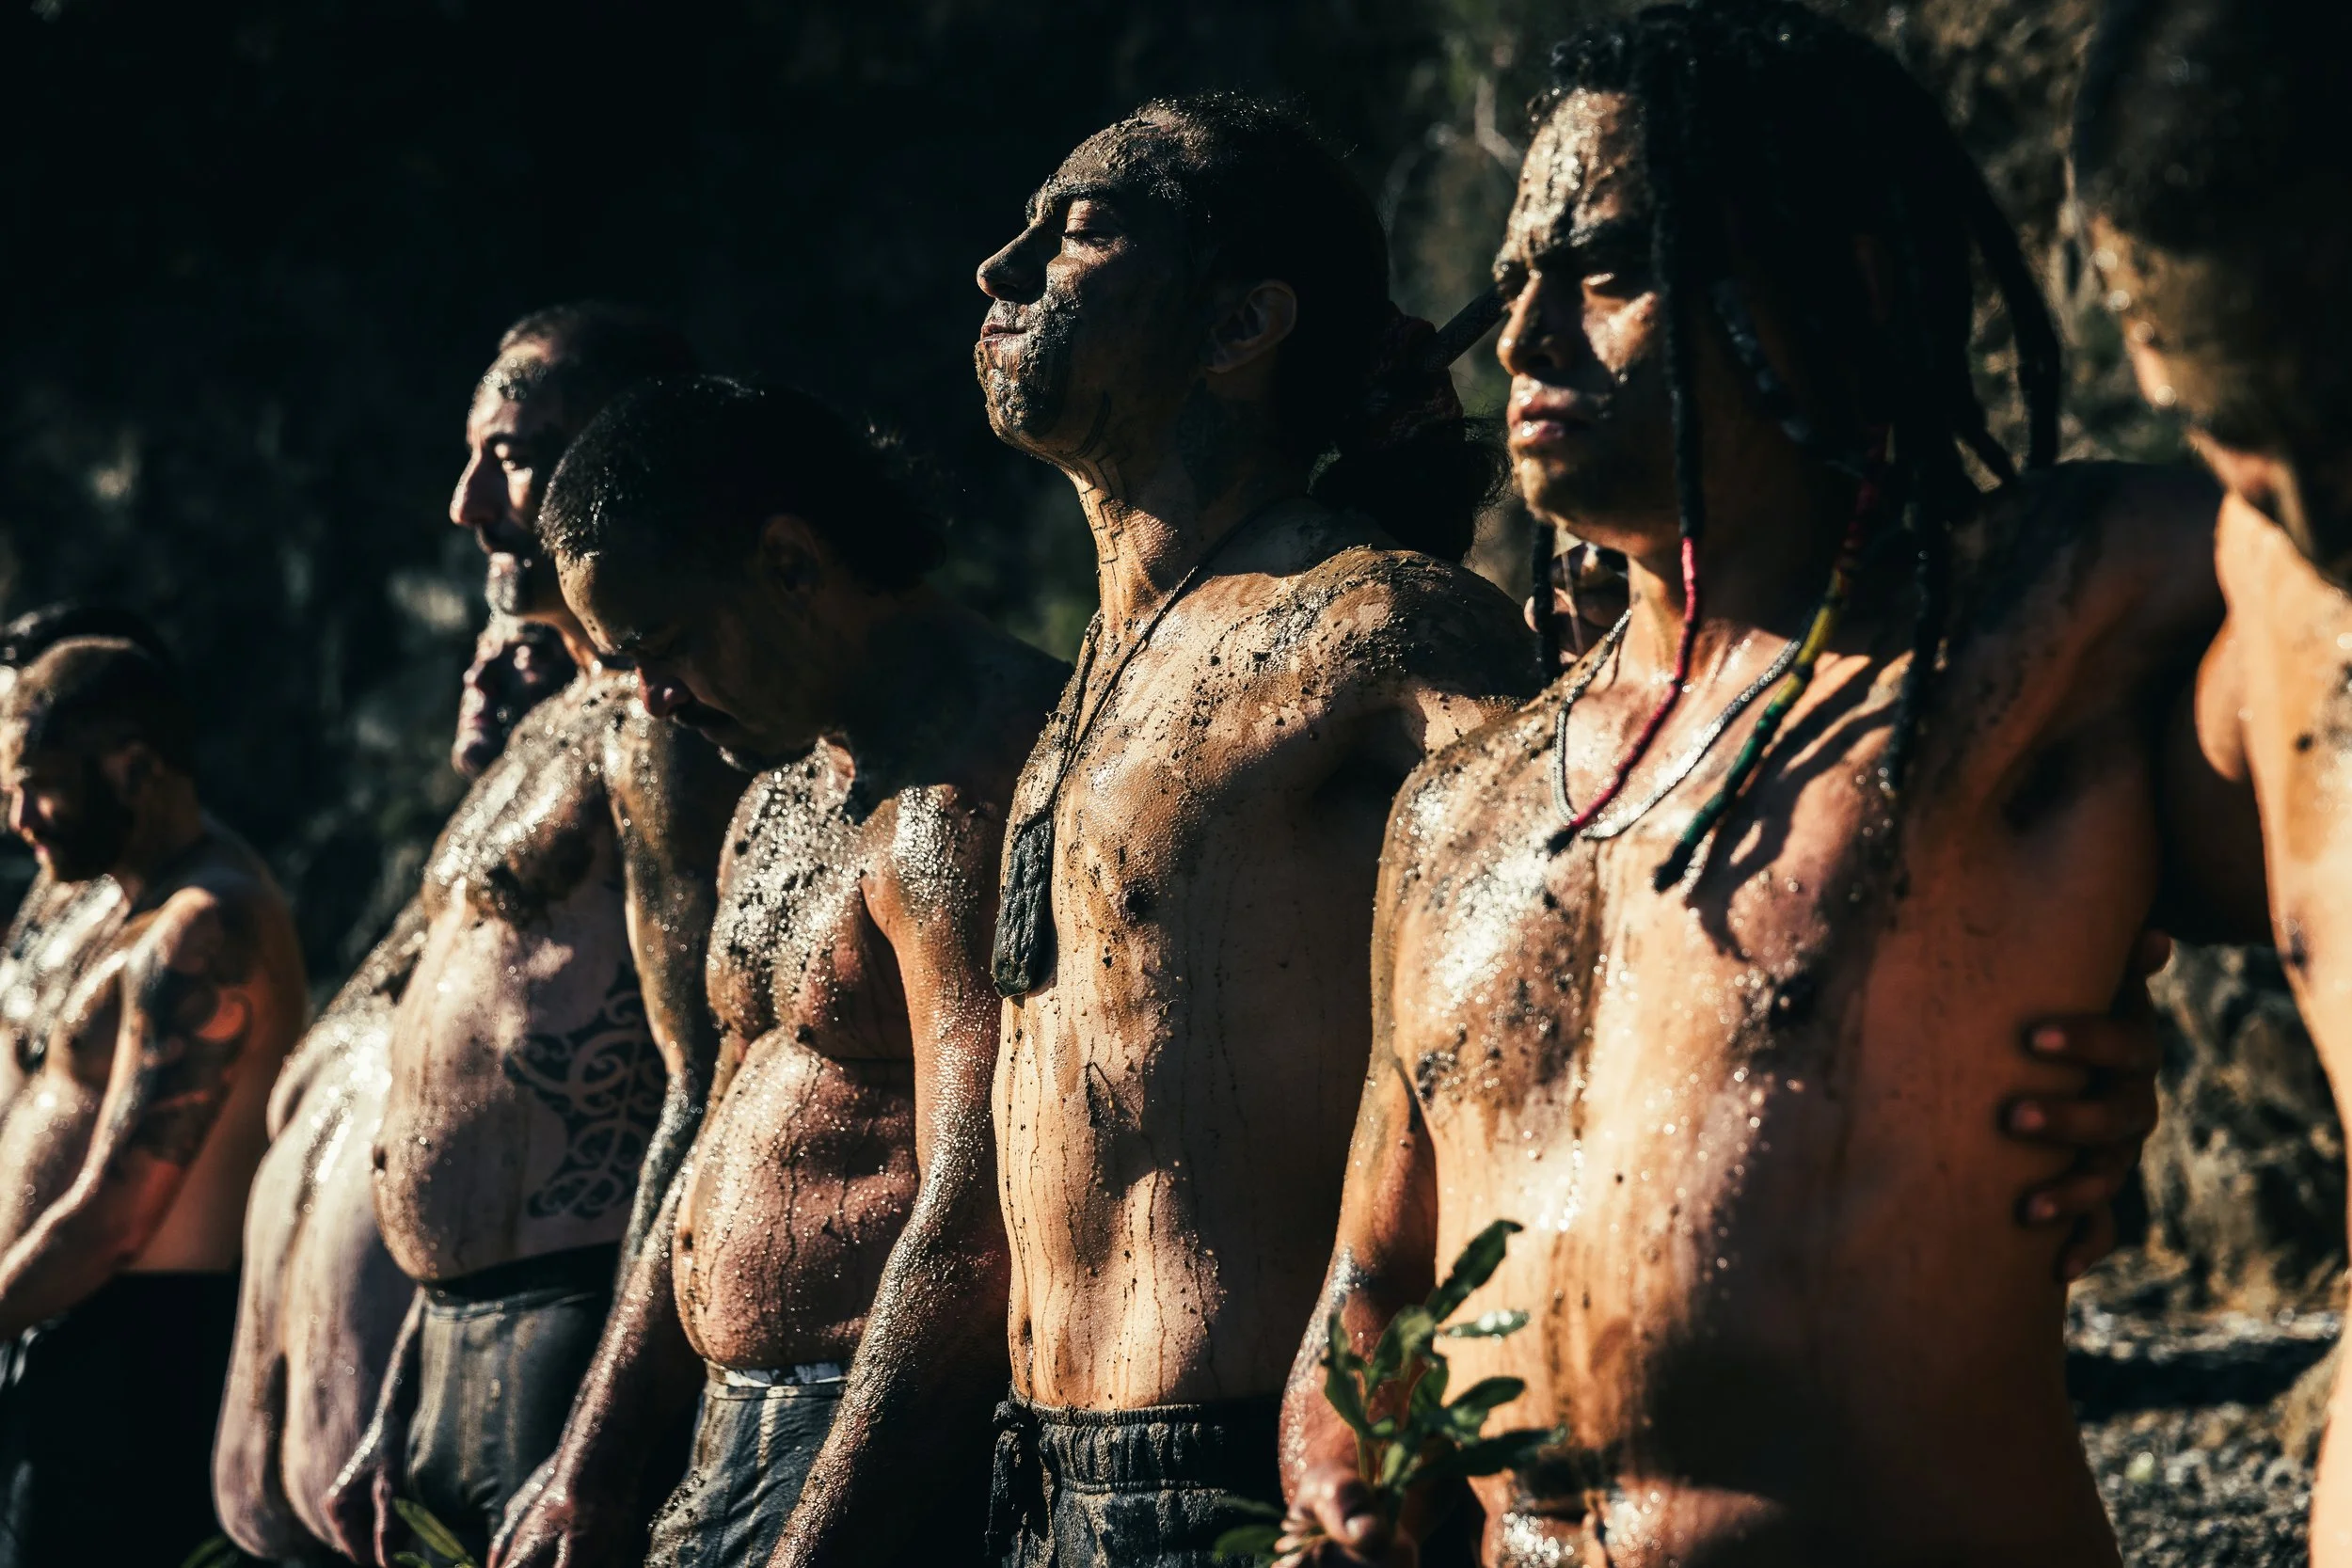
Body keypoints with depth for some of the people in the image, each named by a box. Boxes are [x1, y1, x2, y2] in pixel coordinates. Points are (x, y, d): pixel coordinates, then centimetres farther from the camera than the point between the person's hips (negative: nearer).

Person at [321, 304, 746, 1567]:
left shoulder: (662, 726, -13)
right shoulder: (561, 726, 19)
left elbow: (705, 1099, -21)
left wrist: (604, 1449, -24)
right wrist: (397, 1418, 20)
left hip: (582, 1325, -10)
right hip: (458, 1342, 10)